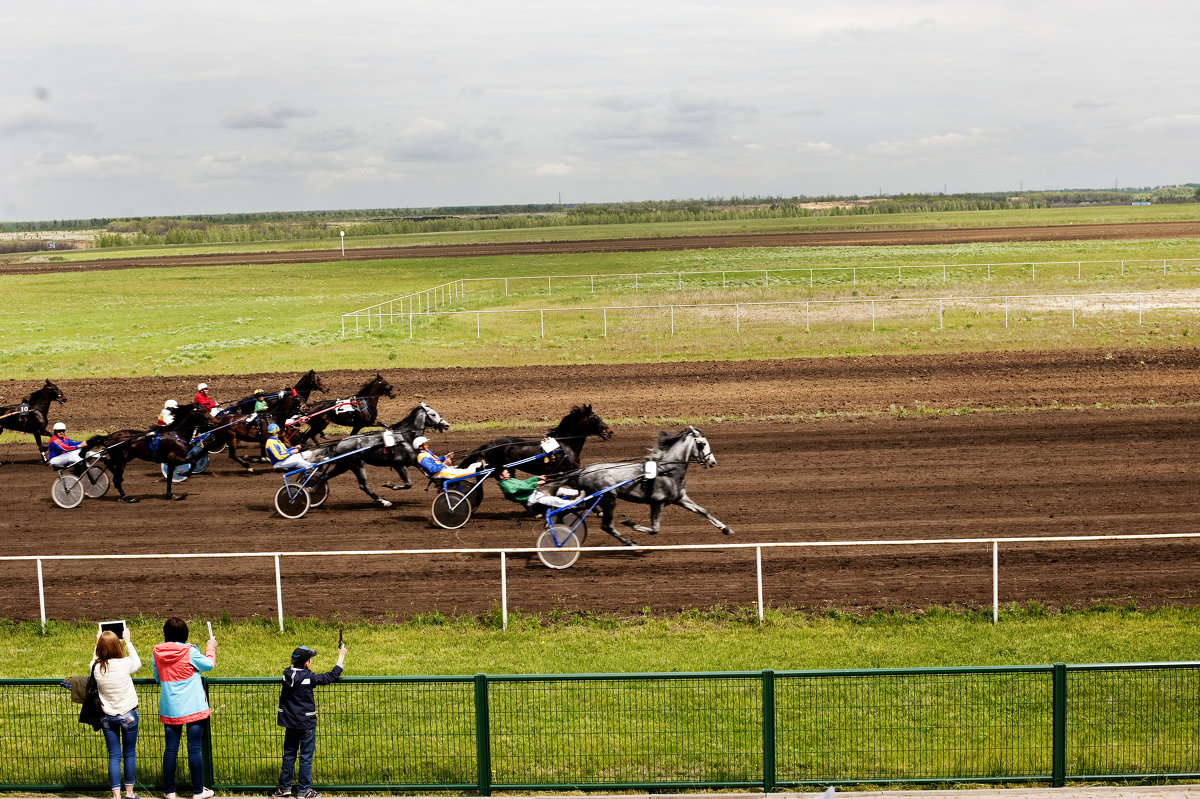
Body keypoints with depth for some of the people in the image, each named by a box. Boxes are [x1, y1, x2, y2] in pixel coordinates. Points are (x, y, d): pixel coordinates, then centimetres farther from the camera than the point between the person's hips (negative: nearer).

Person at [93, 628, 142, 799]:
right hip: (128, 714, -2)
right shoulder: (125, 663, -17)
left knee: (114, 755, 8)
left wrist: (98, 644, 18)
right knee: (129, 754, 12)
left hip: (107, 717, 2)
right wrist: (128, 642, 13)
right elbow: (138, 663, 7)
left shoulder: (96, 667, -13)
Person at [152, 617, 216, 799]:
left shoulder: (157, 653, -1)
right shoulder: (190, 652, -12)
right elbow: (209, 664, 3)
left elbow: (157, 678, 11)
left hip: (169, 708, 4)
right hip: (193, 708, -4)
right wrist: (211, 648, 20)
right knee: (194, 748, 1)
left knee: (170, 748, 10)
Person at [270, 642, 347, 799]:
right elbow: (331, 676, -12)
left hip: (289, 723, 6)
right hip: (306, 724, -5)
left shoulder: (287, 673, -4)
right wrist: (341, 656, -4)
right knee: (306, 757, 5)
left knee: (289, 755, 16)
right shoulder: (309, 678, -18)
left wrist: (305, 654, 26)